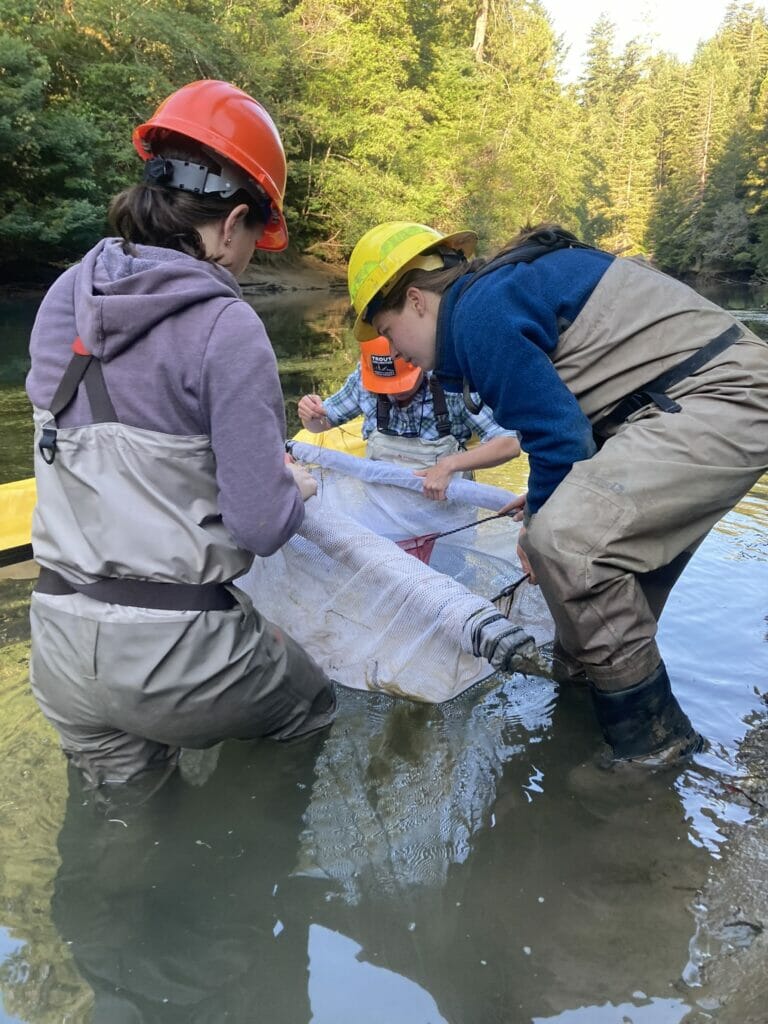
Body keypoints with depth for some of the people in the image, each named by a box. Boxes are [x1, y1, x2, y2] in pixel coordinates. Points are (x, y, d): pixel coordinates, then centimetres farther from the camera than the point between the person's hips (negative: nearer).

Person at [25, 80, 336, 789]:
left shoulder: (65, 297, 2)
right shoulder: (225, 328, -18)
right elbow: (260, 526, -19)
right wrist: (294, 490, 4)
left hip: (60, 643, 6)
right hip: (172, 649, -5)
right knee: (314, 712, 27)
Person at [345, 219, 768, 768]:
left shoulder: (479, 314, -13)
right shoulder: (503, 288, 18)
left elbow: (558, 435, -15)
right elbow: (564, 410, 24)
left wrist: (541, 524, 1)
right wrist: (550, 504, 25)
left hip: (721, 401, -11)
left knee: (565, 542, -23)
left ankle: (651, 737, -7)